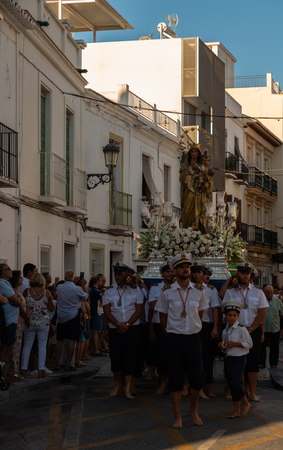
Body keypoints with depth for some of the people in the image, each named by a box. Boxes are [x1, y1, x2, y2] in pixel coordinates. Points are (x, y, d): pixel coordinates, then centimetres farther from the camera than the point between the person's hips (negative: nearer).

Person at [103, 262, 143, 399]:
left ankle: (128, 389, -5)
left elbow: (139, 310, -1)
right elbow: (106, 311, 2)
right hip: (115, 329, 2)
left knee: (130, 358, -7)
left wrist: (127, 324, -12)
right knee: (115, 357, 5)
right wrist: (118, 324, -11)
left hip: (132, 329, -2)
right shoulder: (109, 290, 7)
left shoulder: (135, 290, 4)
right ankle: (117, 385, 21)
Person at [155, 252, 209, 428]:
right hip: (174, 339, -1)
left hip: (193, 337, 1)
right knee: (175, 377, 1)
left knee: (197, 377, -1)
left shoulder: (199, 290, 2)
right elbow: (163, 316, 9)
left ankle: (193, 410, 23)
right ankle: (178, 417, 10)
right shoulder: (167, 292, -2)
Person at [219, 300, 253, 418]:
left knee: (235, 383, -17)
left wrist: (234, 344, -17)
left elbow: (249, 344, -11)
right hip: (229, 359, 7)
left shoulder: (241, 329, -10)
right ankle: (237, 410, 15)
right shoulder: (225, 331, 10)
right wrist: (222, 346, -2)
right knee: (231, 385, 7)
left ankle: (246, 404, 6)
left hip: (240, 359, -7)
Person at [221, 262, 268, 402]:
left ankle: (252, 393, 1)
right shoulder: (230, 292, 3)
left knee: (253, 362, -3)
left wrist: (250, 329, -4)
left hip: (254, 331, 0)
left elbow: (262, 313, 1)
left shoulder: (257, 291, 6)